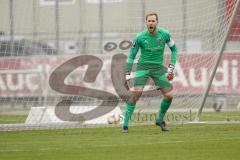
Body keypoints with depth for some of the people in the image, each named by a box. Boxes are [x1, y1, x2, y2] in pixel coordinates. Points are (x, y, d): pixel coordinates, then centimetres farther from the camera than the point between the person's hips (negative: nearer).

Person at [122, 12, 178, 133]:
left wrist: (171, 67, -1)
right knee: (136, 92, -22)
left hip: (158, 67, 2)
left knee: (169, 95, -5)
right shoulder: (140, 37, -9)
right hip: (143, 66, -2)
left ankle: (160, 119, 22)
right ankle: (125, 124, -18)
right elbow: (131, 56, 0)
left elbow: (174, 49, 9)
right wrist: (127, 74, -6)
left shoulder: (164, 34, -5)